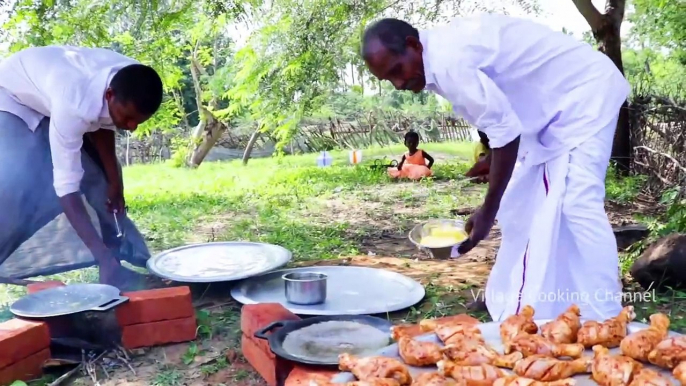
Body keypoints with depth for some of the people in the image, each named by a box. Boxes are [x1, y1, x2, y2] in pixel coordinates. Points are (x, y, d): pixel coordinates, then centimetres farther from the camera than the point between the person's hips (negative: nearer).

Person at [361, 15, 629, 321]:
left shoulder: (449, 61, -29)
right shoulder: (443, 52, 1)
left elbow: (505, 133, -28)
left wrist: (487, 211, -21)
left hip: (586, 91, -10)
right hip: (553, 102, 10)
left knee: (577, 203, -19)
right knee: (521, 203, 12)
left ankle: (603, 321, -12)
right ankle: (522, 300, 25)